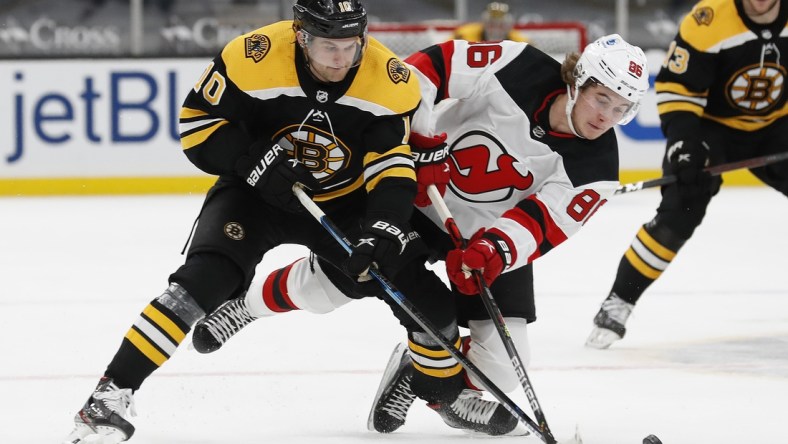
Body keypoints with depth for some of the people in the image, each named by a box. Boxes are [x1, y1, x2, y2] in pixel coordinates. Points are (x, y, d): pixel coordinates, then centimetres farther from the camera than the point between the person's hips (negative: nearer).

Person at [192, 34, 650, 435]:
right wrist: (420, 141, -21)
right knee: (331, 281, -3)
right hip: (422, 194, -2)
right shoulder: (519, 69, -27)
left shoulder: (596, 167, -21)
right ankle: (250, 304, 28)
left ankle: (426, 377, 20)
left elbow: (540, 225, -27)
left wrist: (493, 253, -44)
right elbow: (429, 67, -18)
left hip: (495, 233, 2)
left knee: (503, 358, -10)